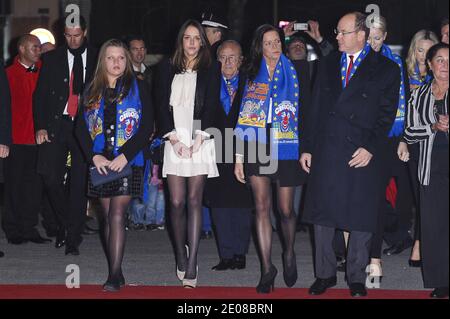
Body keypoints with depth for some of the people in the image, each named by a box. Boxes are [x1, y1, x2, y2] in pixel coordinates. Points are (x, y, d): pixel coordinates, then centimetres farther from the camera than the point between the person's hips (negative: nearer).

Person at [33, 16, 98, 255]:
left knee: (80, 182, -2)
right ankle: (65, 224, 20)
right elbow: (40, 94, 7)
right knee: (51, 177, -5)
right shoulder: (52, 59, 8)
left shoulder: (97, 60, 5)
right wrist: (40, 126, -4)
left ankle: (73, 238, 6)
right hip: (57, 125, 1)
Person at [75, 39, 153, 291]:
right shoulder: (92, 91, 11)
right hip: (101, 163, 4)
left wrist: (125, 155, -14)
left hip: (128, 162, -4)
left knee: (117, 215, -12)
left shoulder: (137, 88, 2)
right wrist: (94, 156, -8)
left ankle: (115, 273, -11)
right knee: (108, 217, 7)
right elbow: (81, 127, 7)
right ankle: (116, 272, 14)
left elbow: (147, 126, -4)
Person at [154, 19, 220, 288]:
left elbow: (211, 106, 1)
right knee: (177, 202, -2)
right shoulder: (167, 69, 12)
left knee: (194, 201, -6)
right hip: (174, 141, 2)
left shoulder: (211, 69, 8)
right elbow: (162, 104, 6)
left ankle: (192, 266, -9)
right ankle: (181, 256, 14)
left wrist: (198, 140, -9)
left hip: (199, 141, -1)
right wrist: (173, 138, -6)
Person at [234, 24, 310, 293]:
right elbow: (243, 118, 7)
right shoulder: (252, 76, 8)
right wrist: (239, 156, 3)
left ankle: (289, 253, 30)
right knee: (262, 208, -1)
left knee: (286, 209, 2)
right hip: (257, 148, 1)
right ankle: (267, 268, 7)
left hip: (286, 150, -1)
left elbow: (305, 112, 5)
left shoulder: (296, 74, 4)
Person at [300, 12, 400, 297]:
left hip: (362, 154, -3)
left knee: (361, 219, 3)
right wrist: (308, 147, 7)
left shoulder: (386, 69, 1)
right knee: (322, 215, 7)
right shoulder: (328, 64, 13)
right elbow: (316, 109, 13)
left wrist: (371, 148, -13)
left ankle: (357, 278, 16)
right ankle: (325, 274, 19)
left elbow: (386, 114, -3)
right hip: (325, 153, 3)